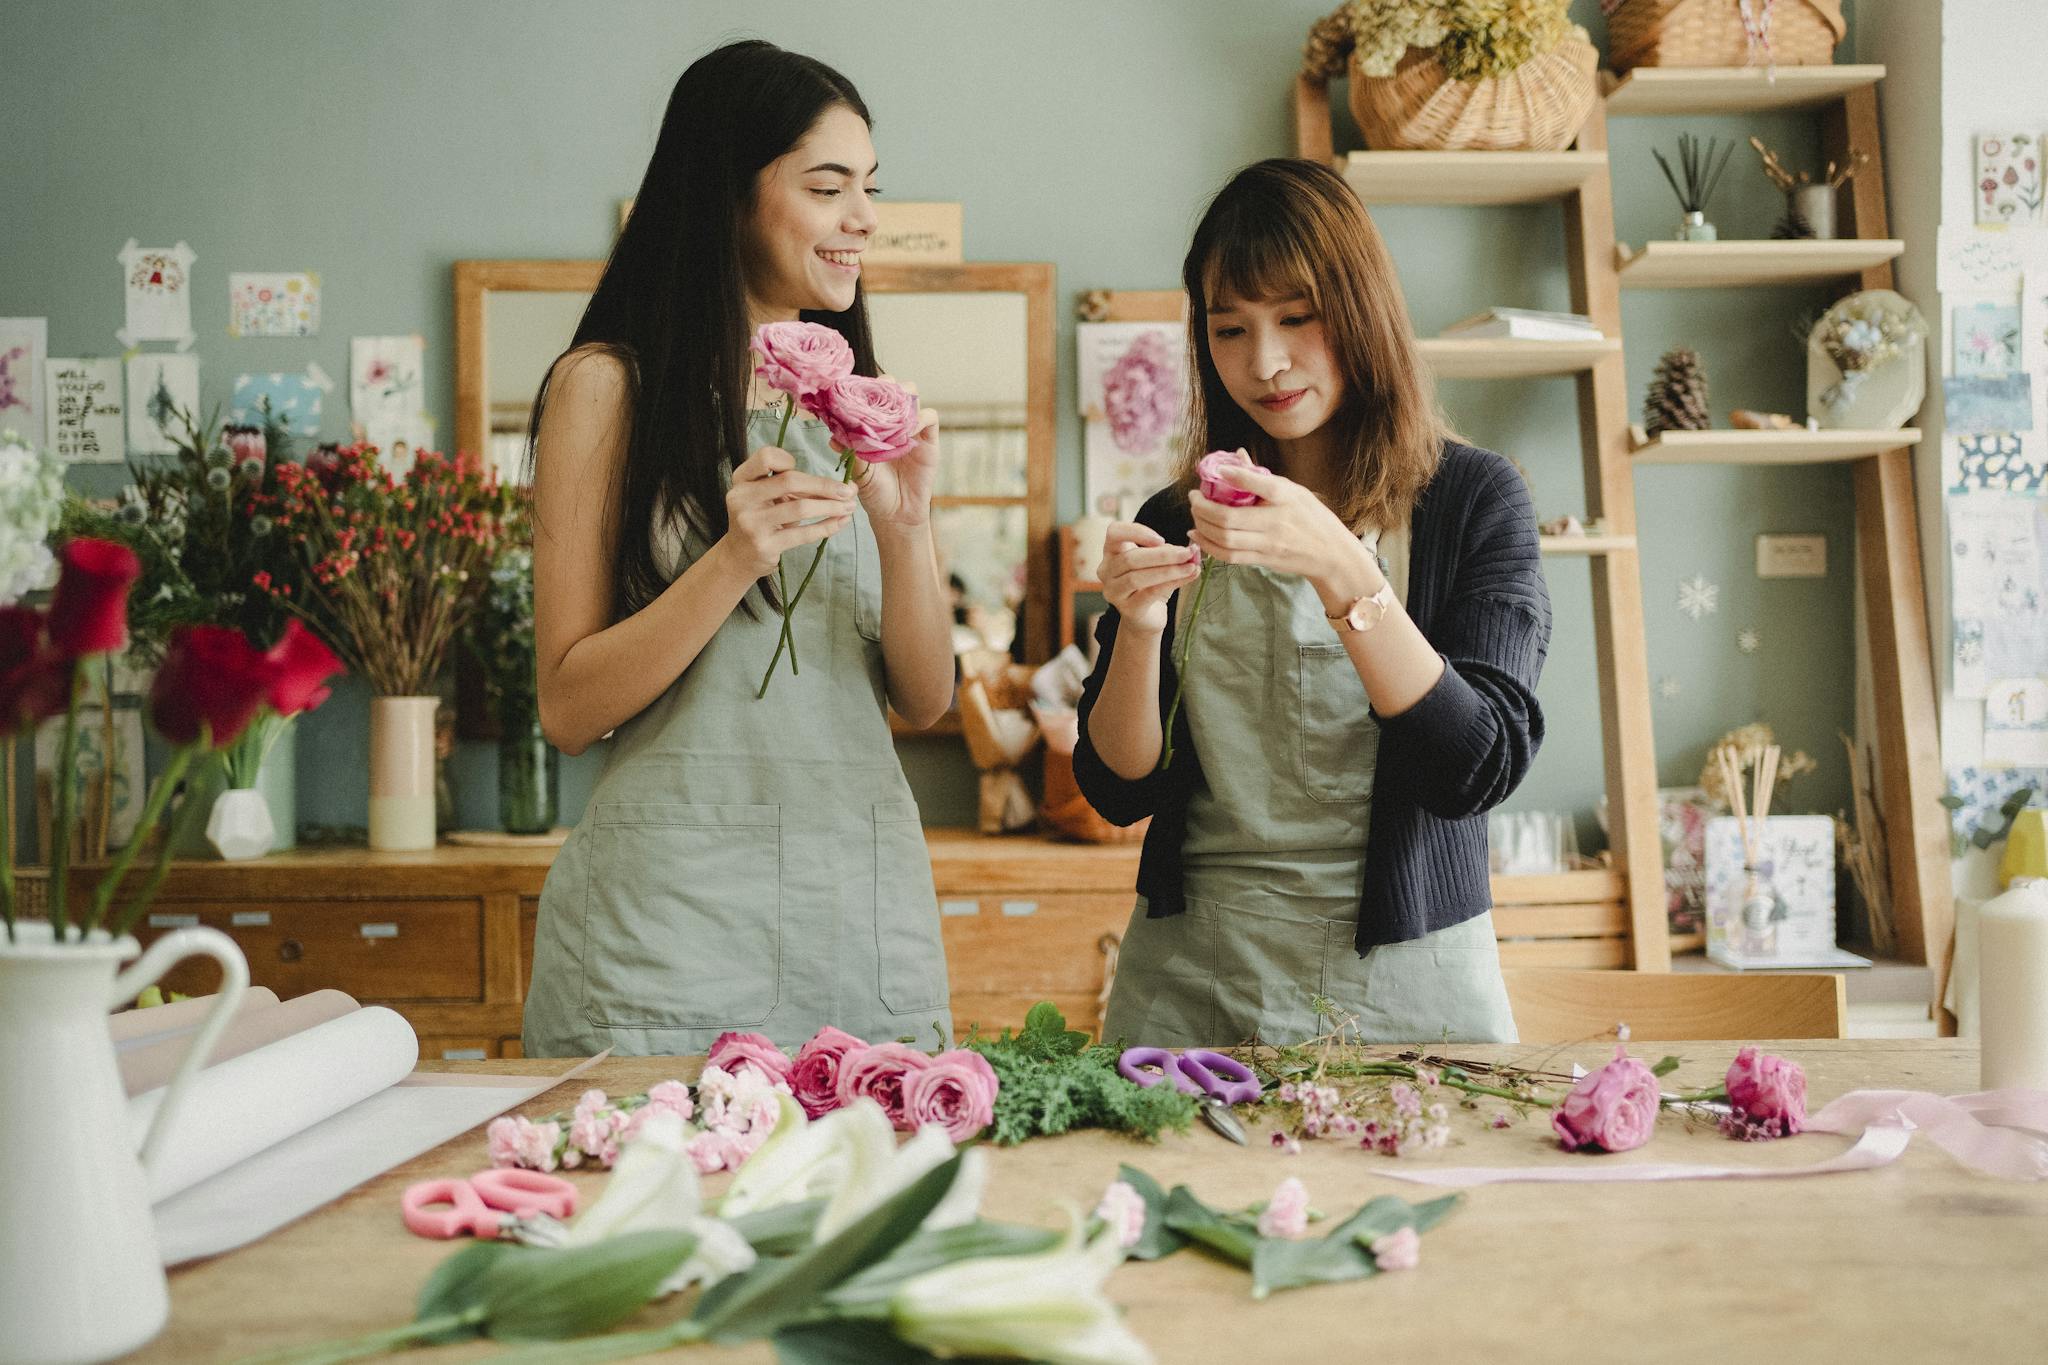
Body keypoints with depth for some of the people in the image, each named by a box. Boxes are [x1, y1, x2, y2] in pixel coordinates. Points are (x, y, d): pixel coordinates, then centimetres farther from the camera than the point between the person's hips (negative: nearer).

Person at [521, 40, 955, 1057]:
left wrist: (906, 528, -11)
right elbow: (570, 709, -6)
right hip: (676, 917, -4)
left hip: (873, 911, 5)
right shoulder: (610, 385, -3)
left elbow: (924, 699, 6)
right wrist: (734, 562, -20)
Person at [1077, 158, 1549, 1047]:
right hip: (1191, 978, 2)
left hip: (1408, 981, -2)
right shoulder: (1180, 522, 4)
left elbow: (1480, 767, -15)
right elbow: (1118, 790, 2)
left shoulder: (1473, 499, -3)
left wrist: (1341, 570, -25)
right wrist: (1139, 628, -16)